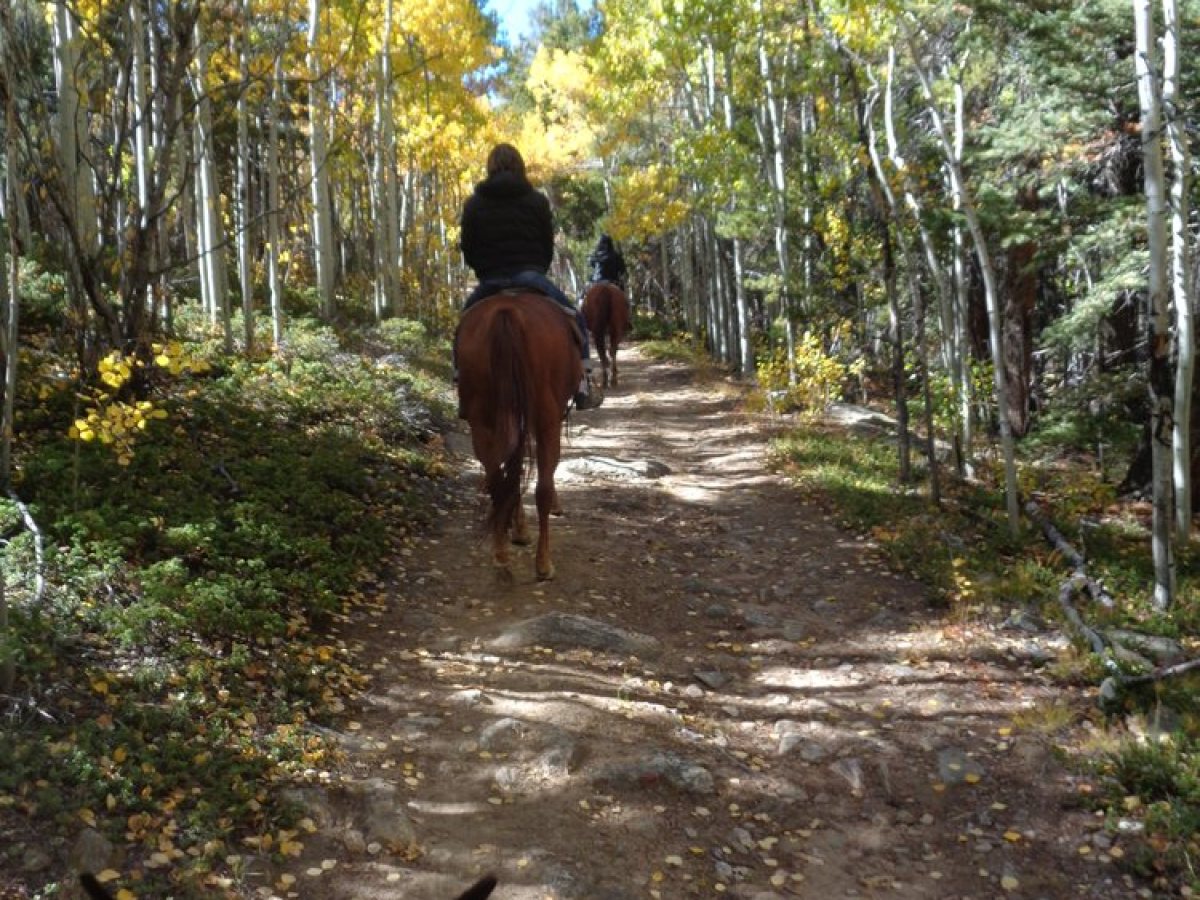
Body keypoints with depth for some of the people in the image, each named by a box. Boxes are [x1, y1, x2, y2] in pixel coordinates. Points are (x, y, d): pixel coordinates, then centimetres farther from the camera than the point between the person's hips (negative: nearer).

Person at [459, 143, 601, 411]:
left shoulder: (473, 204, 5)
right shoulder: (537, 200, 4)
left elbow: (468, 249, 7)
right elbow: (549, 246, 6)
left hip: (490, 281, 2)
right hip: (530, 276, -1)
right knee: (575, 318, 11)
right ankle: (582, 387, -1)